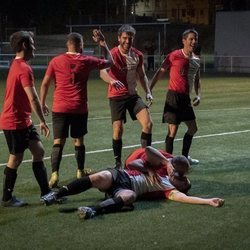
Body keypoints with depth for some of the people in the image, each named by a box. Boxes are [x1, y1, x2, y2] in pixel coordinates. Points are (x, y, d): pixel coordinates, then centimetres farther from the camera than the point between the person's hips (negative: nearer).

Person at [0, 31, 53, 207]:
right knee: (16, 158, 1)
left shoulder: (17, 66, 12)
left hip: (23, 120, 10)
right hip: (15, 122, -10)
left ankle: (46, 192, 17)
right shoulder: (24, 69, -20)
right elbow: (33, 98, -22)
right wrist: (43, 122, -16)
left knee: (39, 151, 11)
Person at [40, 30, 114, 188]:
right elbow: (110, 62, 14)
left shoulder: (56, 61, 2)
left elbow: (45, 83, 4)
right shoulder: (86, 61, 0)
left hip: (60, 108, 0)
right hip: (79, 108, 0)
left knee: (58, 142, -1)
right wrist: (103, 43, 20)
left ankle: (55, 174, -14)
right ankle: (80, 172, 27)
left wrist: (42, 104, 15)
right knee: (79, 140, 15)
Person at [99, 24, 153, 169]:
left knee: (148, 123, -7)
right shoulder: (113, 54, -13)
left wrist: (148, 92, 2)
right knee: (118, 130, -4)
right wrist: (111, 81, -52)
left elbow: (142, 75, 17)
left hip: (133, 94, 5)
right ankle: (118, 163, 12)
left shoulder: (138, 55, 4)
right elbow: (102, 72, -30)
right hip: (117, 96, -5)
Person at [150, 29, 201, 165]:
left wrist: (198, 95, 5)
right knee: (172, 131, -7)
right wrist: (149, 90, -10)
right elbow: (160, 72, -6)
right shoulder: (175, 55, -9)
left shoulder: (196, 60, 10)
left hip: (186, 98, 8)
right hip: (174, 96, -7)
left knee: (193, 128, 15)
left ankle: (184, 157, 31)